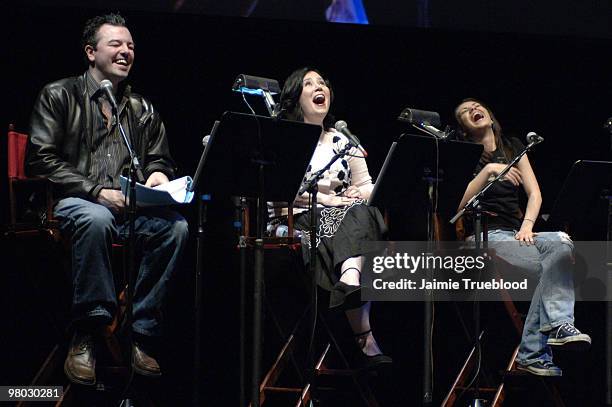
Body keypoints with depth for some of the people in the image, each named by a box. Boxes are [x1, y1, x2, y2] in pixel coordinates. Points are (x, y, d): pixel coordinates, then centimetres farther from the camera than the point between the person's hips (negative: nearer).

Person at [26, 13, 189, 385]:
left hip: (133, 207, 4)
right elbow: (41, 159, -3)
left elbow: (160, 160, 23)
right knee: (96, 220, -41)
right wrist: (96, 192, -13)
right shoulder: (59, 96, 7)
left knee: (175, 226, -29)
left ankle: (142, 337, -25)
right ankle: (86, 337, -33)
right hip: (74, 202, -4)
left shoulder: (143, 110, 21)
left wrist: (158, 173, -5)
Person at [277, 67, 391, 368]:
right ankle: (365, 339, -48)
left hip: (349, 218, 4)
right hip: (301, 220, -4)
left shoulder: (344, 142, 23)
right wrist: (327, 198, -15)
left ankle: (351, 282, -61)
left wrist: (359, 195, -7)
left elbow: (367, 186, 20)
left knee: (361, 212, -32)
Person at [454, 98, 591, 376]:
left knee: (561, 243, -27)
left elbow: (534, 192, 10)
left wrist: (527, 225, -8)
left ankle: (558, 324, -34)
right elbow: (460, 202, -11)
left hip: (516, 232, 5)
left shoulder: (513, 147, 19)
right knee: (548, 269, -28)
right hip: (484, 236, -5)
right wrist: (488, 171, -21)